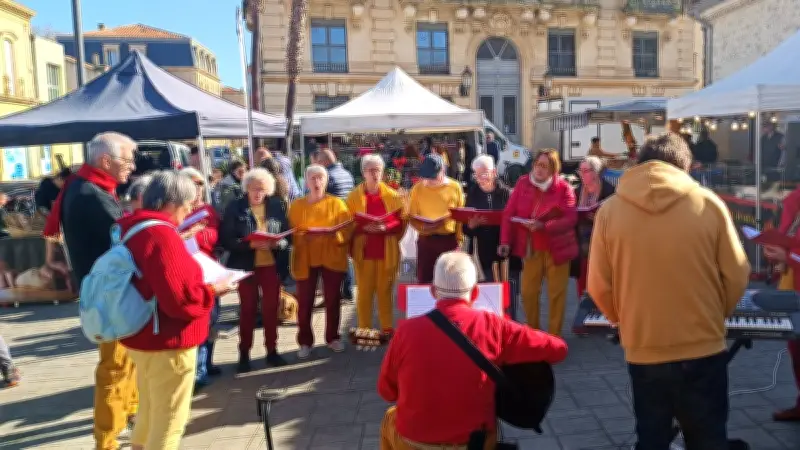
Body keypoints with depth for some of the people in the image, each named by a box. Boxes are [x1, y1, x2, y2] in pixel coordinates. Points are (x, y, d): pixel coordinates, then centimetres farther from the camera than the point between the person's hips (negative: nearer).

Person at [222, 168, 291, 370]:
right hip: (246, 265, -2)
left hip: (272, 265, 2)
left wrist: (279, 243, -18)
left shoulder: (277, 205, 2)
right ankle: (244, 353, 20)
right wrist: (250, 244, -23)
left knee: (271, 308, 9)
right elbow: (226, 239, -11)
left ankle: (272, 350, 23)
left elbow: (288, 233, 3)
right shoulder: (235, 208, -6)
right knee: (247, 309, 8)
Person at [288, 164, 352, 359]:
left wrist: (333, 234, -22)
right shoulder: (296, 205, 5)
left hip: (332, 257, 0)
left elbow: (347, 231, -3)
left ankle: (333, 338, 22)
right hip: (305, 258, 0)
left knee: (332, 299, 7)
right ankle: (305, 342, 12)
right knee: (305, 302, -1)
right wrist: (302, 236, -19)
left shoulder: (337, 203, 3)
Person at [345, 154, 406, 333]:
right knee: (364, 291, 3)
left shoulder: (392, 195, 4)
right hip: (363, 250, -1)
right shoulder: (354, 196, 1)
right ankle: (364, 331, 12)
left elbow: (401, 222, 2)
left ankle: (387, 330, 17)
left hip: (387, 251, 1)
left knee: (385, 290, 8)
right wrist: (364, 227, -18)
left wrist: (384, 228, -15)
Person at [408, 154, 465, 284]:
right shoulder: (418, 188, 0)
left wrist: (459, 238, -2)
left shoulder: (455, 187, 0)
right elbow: (411, 216, 3)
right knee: (424, 280, 5)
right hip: (426, 240, 0)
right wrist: (422, 227, -17)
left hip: (449, 239, 0)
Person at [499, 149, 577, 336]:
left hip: (556, 248, -2)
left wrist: (543, 226, -28)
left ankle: (554, 336, 20)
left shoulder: (563, 187, -10)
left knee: (556, 294, 7)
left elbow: (571, 218, -17)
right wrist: (505, 241, -13)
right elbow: (509, 214, -4)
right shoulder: (522, 183, -2)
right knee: (528, 292, 6)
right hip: (530, 248, 2)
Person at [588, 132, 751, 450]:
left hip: (643, 352, 0)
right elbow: (737, 277, -2)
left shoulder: (610, 209, -6)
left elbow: (599, 286, -4)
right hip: (704, 349, 0)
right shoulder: (709, 203, -7)